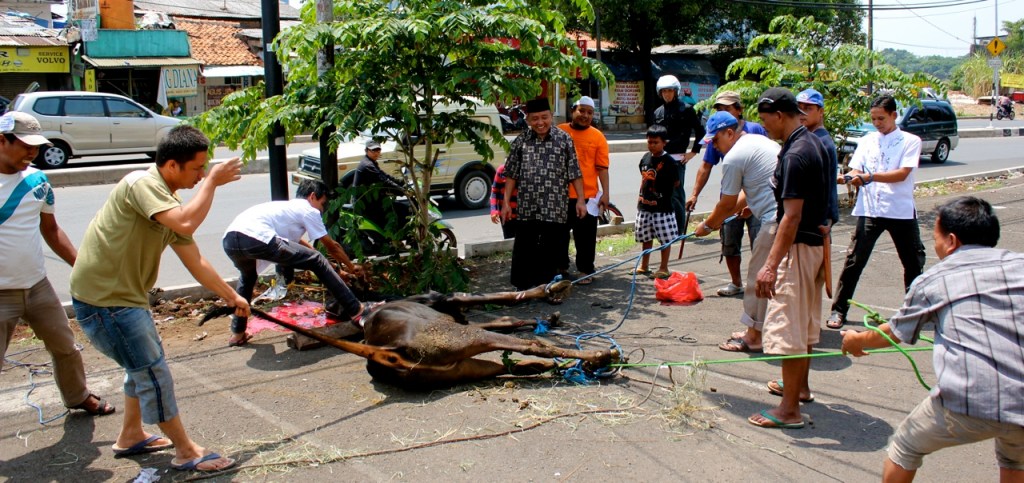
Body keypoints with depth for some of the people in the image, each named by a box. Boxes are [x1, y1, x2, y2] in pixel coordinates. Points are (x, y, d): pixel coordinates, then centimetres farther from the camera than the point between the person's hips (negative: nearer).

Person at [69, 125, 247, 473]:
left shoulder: (169, 201, 8)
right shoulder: (141, 183, -20)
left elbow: (195, 262, 13)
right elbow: (186, 224, -38)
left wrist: (231, 296, 16)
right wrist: (212, 182, -24)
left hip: (126, 296, 10)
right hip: (103, 300, -10)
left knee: (145, 366, 23)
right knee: (154, 372, -4)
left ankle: (131, 434, 42)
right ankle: (186, 452, 7)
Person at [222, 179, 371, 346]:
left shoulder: (288, 207, 39)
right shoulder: (308, 210, 16)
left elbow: (298, 242, 52)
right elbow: (332, 246, 22)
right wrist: (351, 267, 38)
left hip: (229, 239, 9)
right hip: (256, 239, -9)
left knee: (247, 277, 40)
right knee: (318, 261, 4)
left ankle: (237, 334, 38)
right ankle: (354, 310, 6)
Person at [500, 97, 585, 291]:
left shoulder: (564, 139, 1)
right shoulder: (520, 141, 5)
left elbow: (574, 173, 3)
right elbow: (511, 174, 8)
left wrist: (580, 200, -1)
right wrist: (506, 202, 5)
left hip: (555, 209, -1)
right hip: (526, 208, 1)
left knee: (551, 251, 7)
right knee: (524, 250, 6)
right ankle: (521, 288, 17)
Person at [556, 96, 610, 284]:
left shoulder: (598, 137, 2)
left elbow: (602, 168, 1)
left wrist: (605, 193, -4)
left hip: (588, 195, -1)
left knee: (586, 236, 4)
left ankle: (585, 270, 16)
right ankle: (560, 266, 29)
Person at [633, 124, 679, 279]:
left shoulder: (668, 161, -13)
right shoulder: (646, 157, 6)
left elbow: (676, 182, -6)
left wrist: (663, 193, 2)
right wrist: (642, 194, 12)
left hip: (662, 207, -6)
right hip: (644, 205, 6)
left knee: (665, 238, 1)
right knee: (646, 237, 15)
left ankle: (664, 268, 12)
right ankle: (644, 266, 27)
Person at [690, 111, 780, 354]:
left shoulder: (733, 157, -9)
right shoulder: (762, 141, 20)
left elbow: (727, 204, -2)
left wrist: (708, 225, 14)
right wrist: (719, 218, 30)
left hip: (776, 219, -10)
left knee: (759, 277, 0)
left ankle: (754, 337, 8)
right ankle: (756, 330, 27)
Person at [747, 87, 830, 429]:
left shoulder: (795, 155, -22)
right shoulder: (813, 144, 9)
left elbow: (792, 216, -26)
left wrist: (771, 265, -26)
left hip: (797, 247, -11)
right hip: (815, 241, 11)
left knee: (788, 328, -5)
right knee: (805, 323, 22)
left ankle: (789, 409, 2)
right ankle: (800, 386, 37)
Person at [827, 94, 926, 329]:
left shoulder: (910, 141, 1)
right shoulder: (867, 141, 11)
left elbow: (903, 173, -13)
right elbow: (856, 170, 3)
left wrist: (870, 176, -24)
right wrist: (848, 178, -21)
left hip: (901, 211, -1)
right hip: (869, 209, 1)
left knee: (913, 261, 11)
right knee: (854, 260, -4)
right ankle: (838, 310, 3)